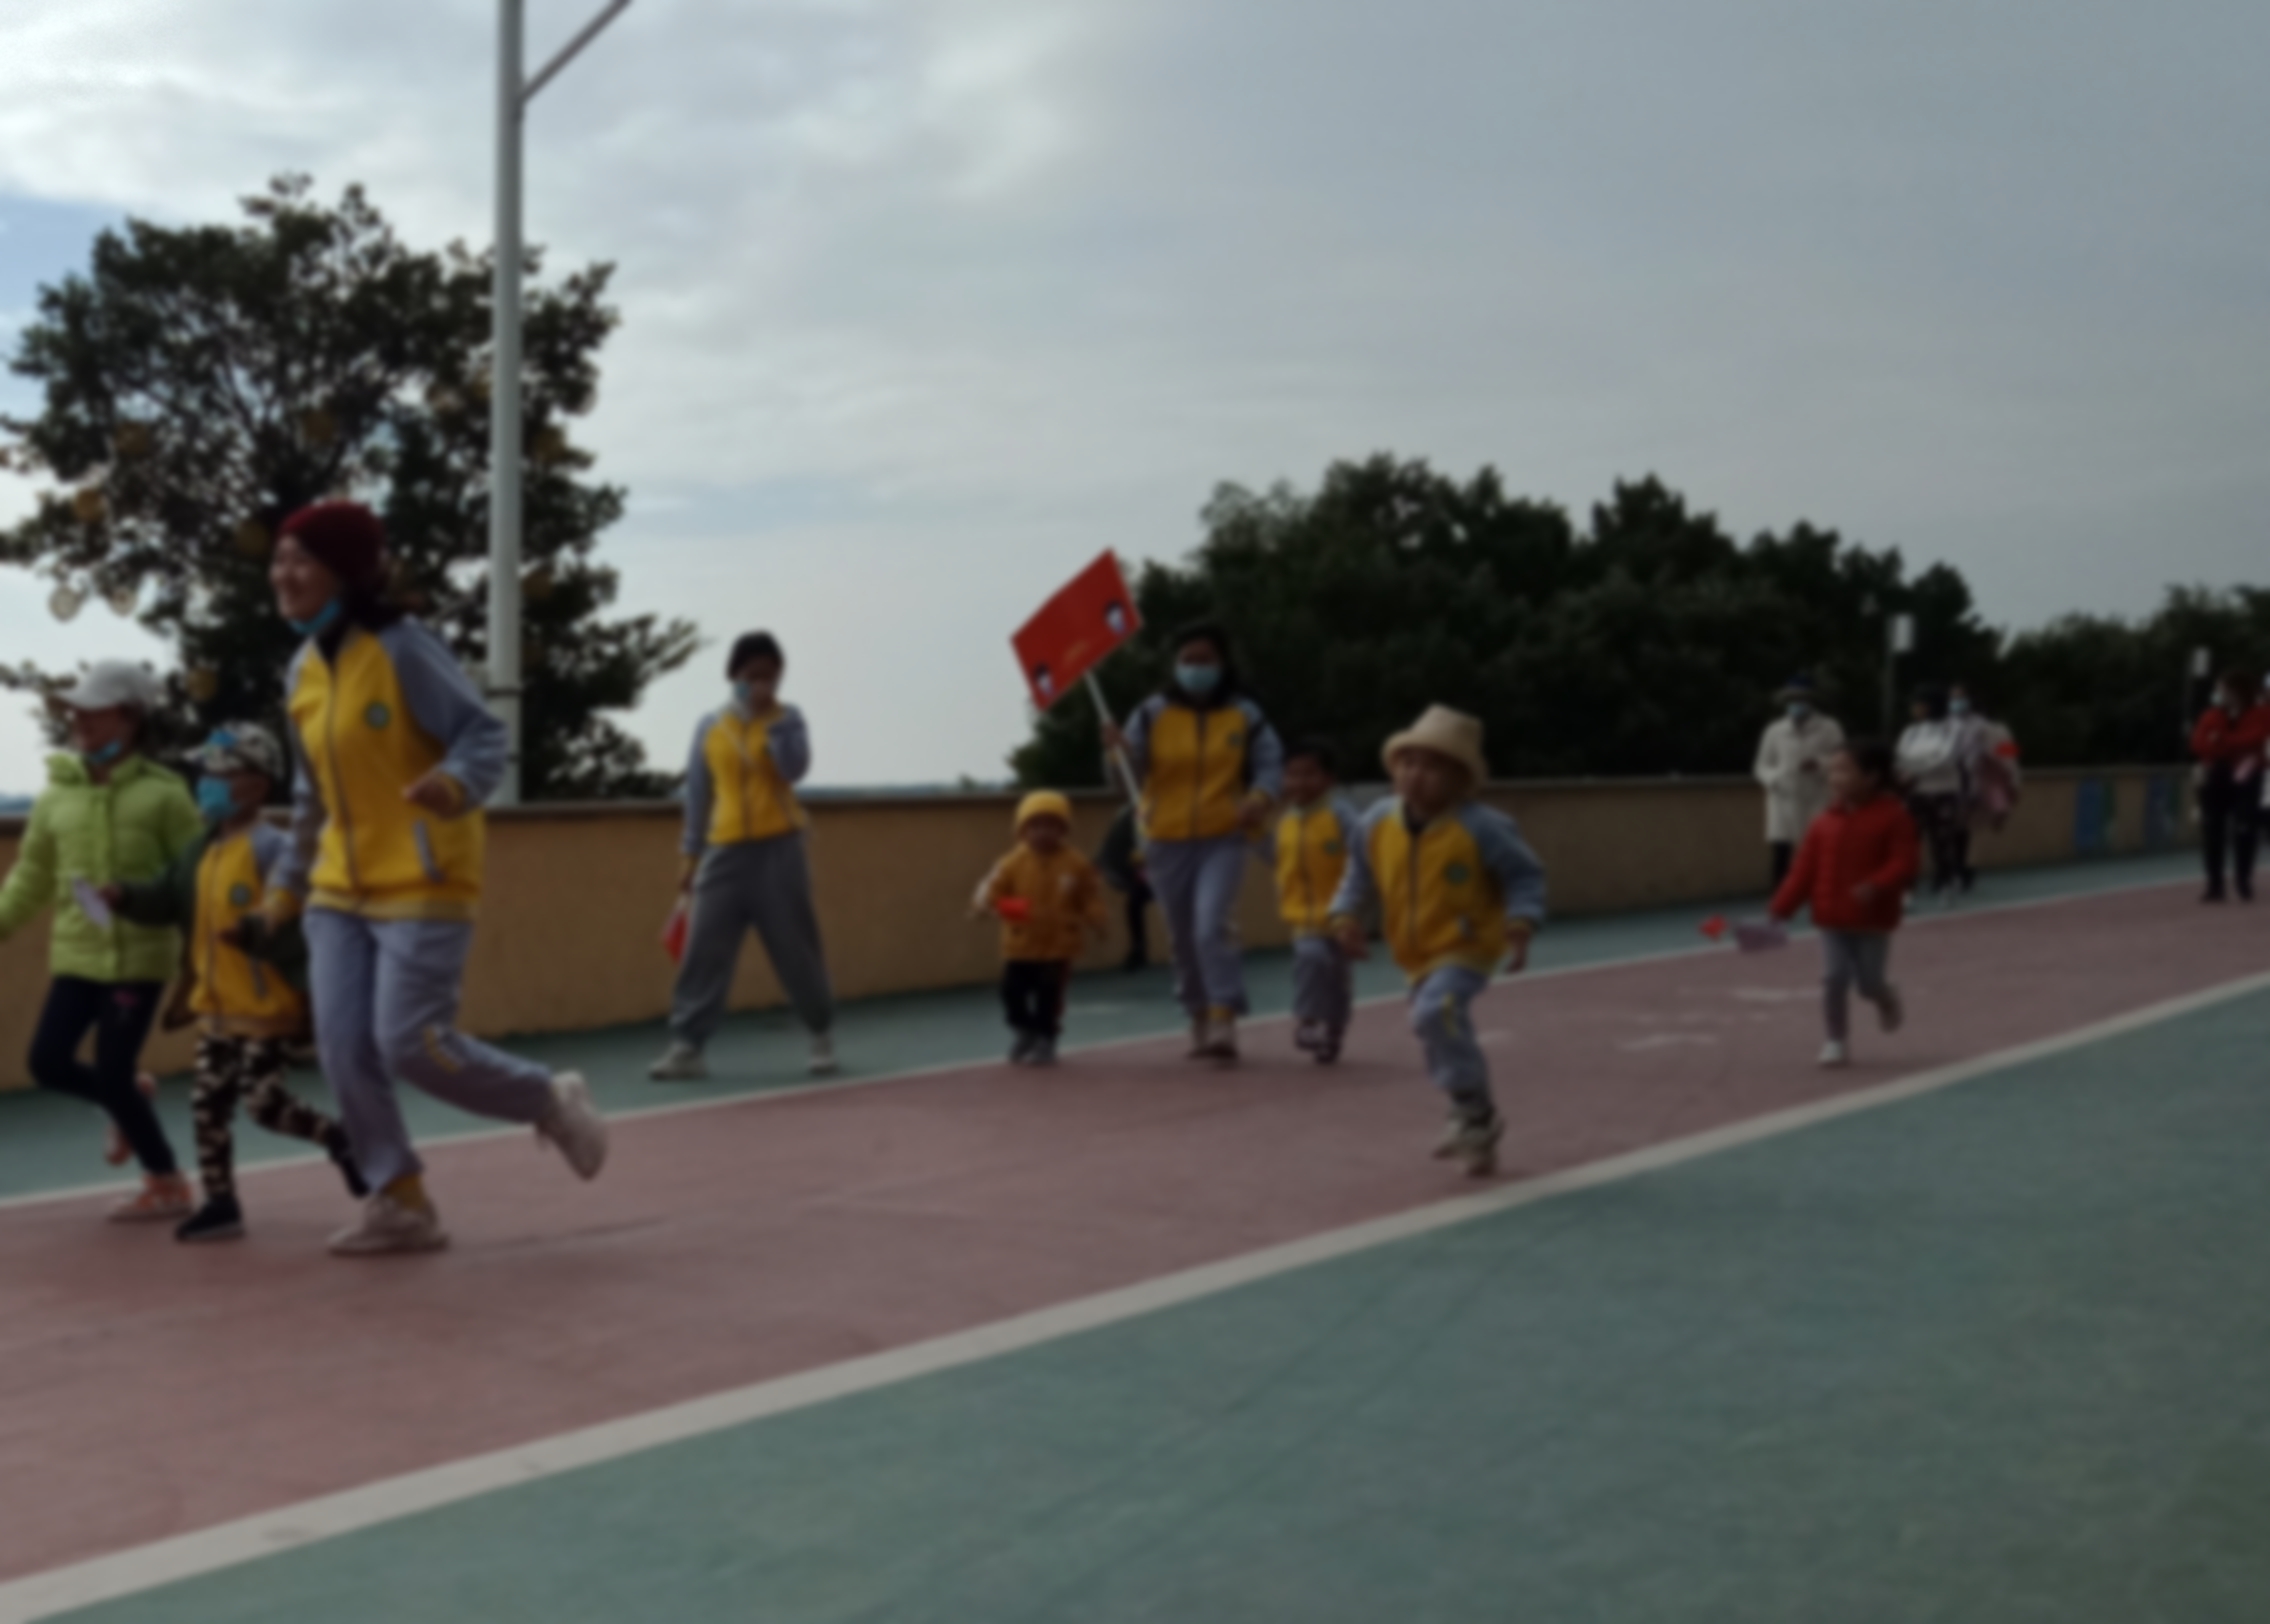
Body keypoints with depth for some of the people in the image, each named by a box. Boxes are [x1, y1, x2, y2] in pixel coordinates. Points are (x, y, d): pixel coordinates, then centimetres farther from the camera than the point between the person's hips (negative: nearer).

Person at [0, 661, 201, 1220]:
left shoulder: (163, 793, -6)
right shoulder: (55, 796, 6)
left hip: (139, 956, -5)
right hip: (76, 955, 5)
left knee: (112, 1075, -4)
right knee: (48, 1062, -3)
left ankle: (167, 1186, 14)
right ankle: (128, 1103, 28)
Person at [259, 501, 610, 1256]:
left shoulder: (404, 649, -12)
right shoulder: (303, 672, 10)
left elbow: (486, 736, -16)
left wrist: (456, 783, -38)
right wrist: (284, 891, 20)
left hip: (423, 882, -7)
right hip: (342, 888, 7)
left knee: (411, 1045, -11)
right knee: (343, 1047, -1)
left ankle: (552, 1102, 13)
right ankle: (402, 1204, 10)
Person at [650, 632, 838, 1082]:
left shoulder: (787, 718, 2)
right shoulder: (710, 727, 7)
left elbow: (795, 769, -16)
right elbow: (698, 793, 11)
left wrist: (773, 720, -17)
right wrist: (691, 855, 10)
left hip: (778, 847, -2)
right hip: (726, 850, 2)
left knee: (795, 946, 3)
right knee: (704, 950, -4)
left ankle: (822, 1035, 20)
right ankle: (687, 1048, -2)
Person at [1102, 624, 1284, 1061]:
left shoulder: (1244, 715, 1)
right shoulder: (1153, 713, 0)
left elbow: (1271, 763, 2)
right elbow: (1131, 773, -3)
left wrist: (1260, 797, -18)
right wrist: (1121, 750, -25)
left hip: (1223, 838, -2)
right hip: (1168, 840, 2)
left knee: (1212, 925, -20)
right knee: (1183, 938, 10)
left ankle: (1224, 1021, -20)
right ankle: (1199, 1020, 25)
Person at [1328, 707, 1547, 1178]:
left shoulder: (1480, 827, -20)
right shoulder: (1378, 823, -6)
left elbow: (1525, 876, -11)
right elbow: (1360, 875, 8)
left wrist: (1520, 927, -23)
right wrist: (1347, 917, -7)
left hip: (1468, 949, -7)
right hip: (1418, 954, 7)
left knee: (1434, 1014, -30)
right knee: (1447, 1035, 19)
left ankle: (1474, 1113, -13)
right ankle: (1477, 1124, 41)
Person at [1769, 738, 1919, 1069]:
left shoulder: (1893, 818, -9)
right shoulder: (1825, 823, 1)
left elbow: (1903, 865, -16)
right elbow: (1805, 868, 1)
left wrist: (1876, 886, -35)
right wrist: (1783, 908, -4)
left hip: (1872, 920, -3)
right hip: (1831, 918, 3)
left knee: (1870, 982, 5)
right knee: (1833, 979, -2)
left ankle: (1888, 1002, 42)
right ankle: (1837, 1042, 10)